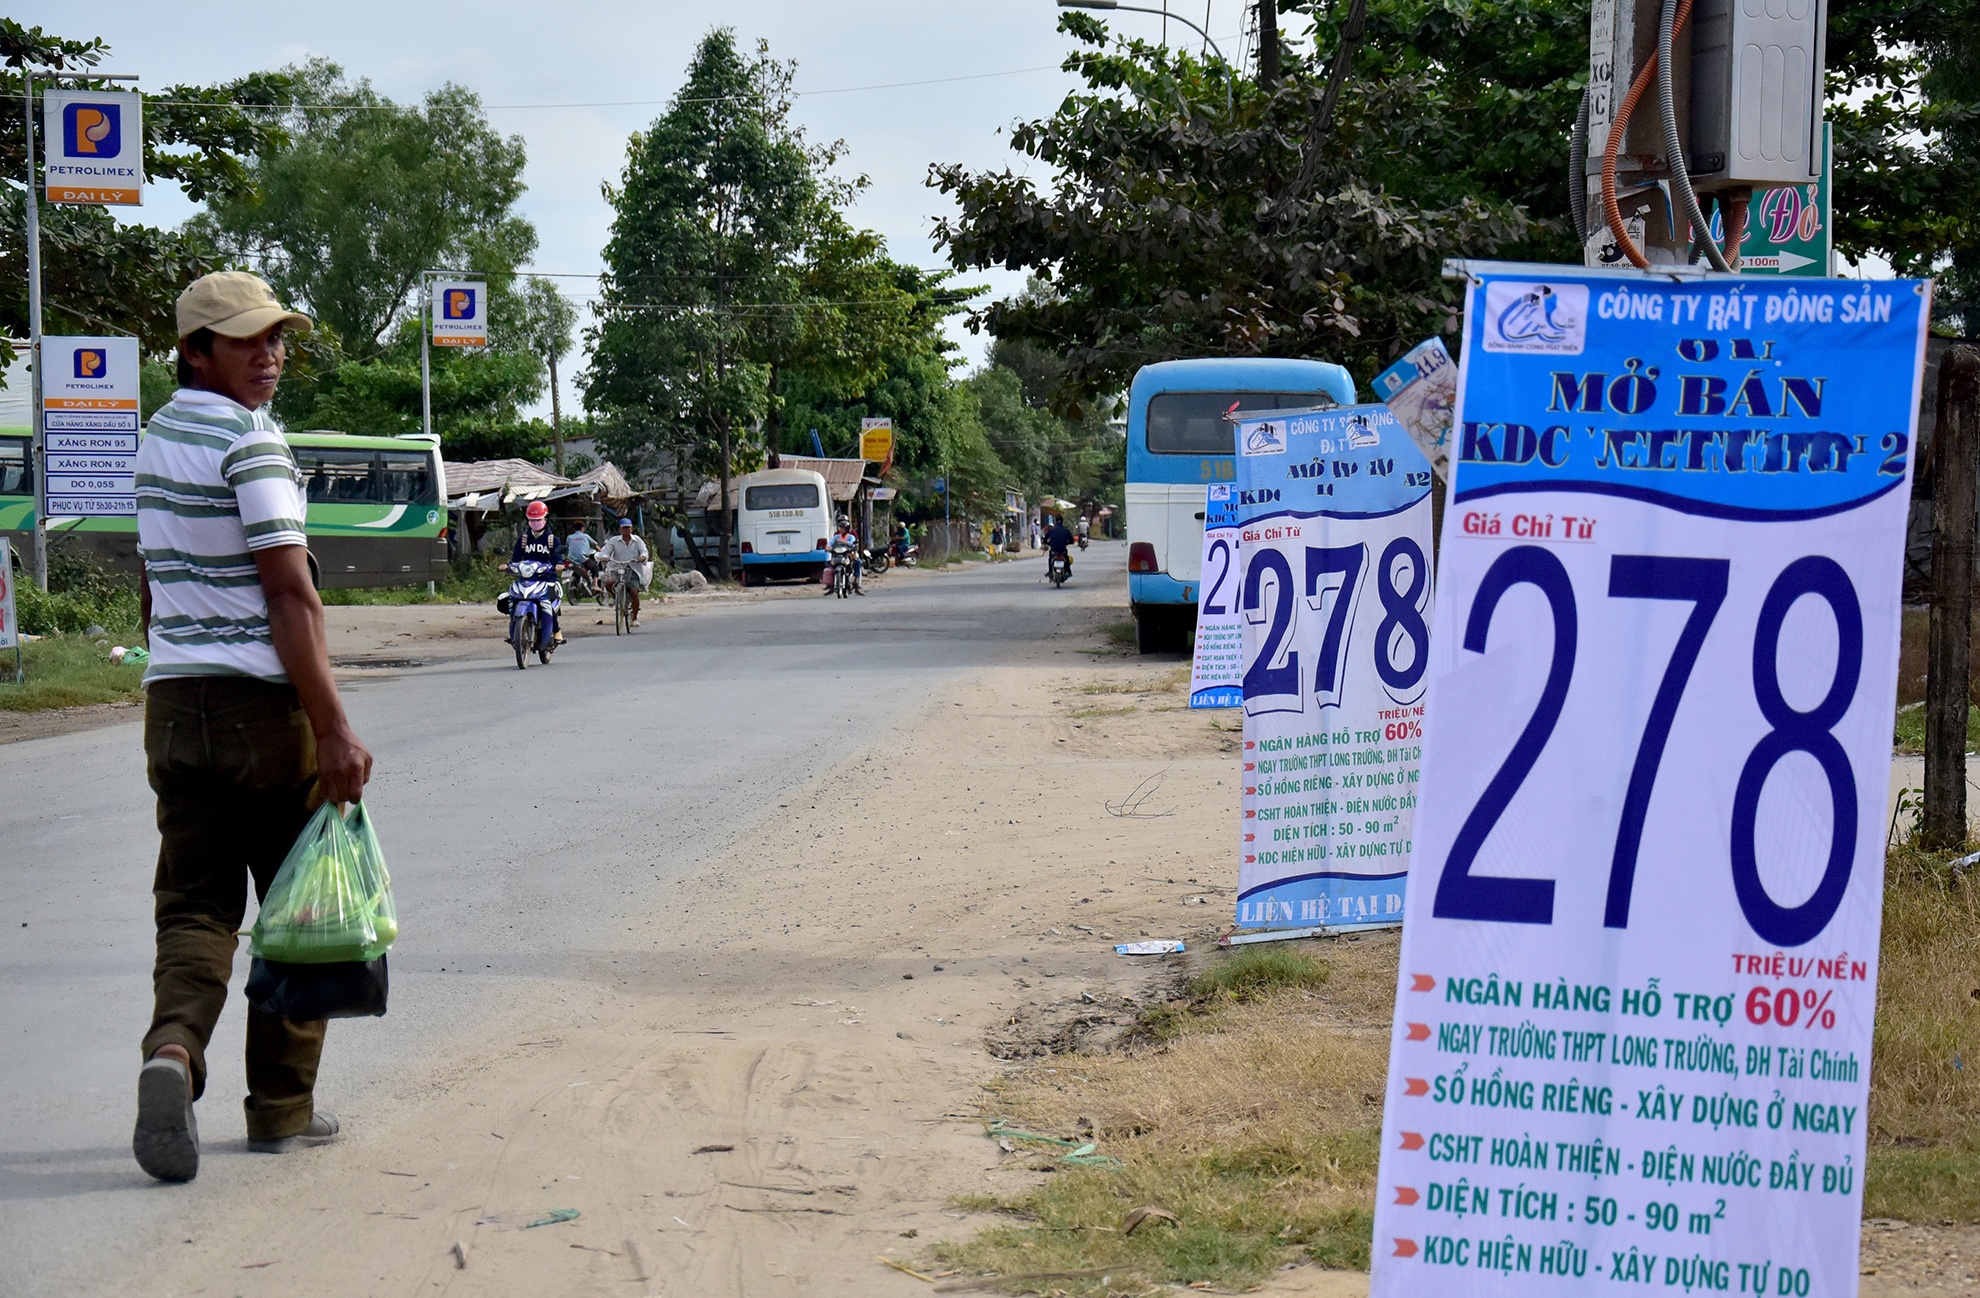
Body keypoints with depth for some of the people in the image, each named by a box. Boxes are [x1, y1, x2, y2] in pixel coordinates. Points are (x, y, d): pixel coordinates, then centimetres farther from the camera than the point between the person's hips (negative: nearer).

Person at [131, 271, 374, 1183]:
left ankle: (172, 1049, -22)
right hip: (264, 700, -7)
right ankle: (282, 1107, 14)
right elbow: (290, 598, -20)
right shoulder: (251, 445, -13)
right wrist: (333, 730, -21)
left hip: (173, 699, 7)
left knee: (195, 903, 5)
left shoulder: (157, 438, 13)